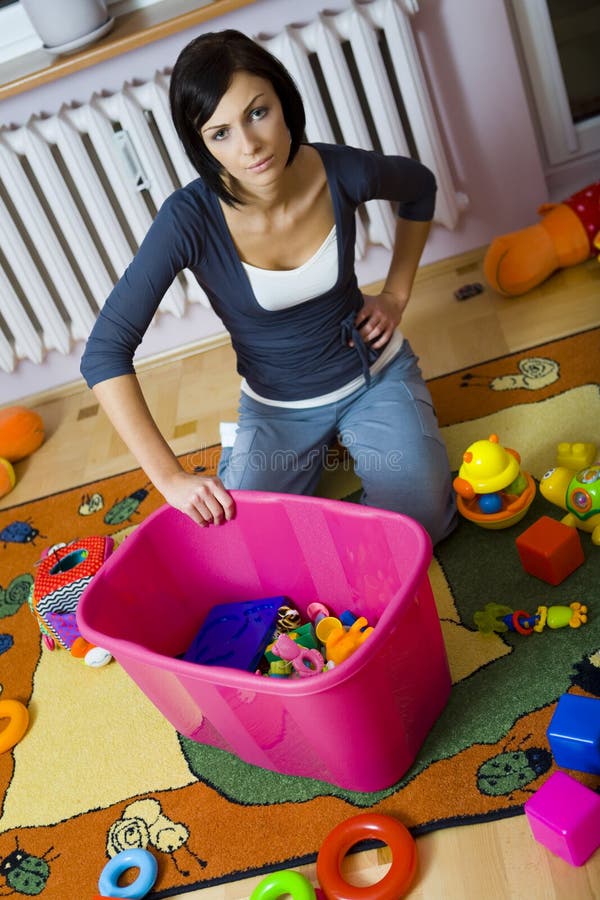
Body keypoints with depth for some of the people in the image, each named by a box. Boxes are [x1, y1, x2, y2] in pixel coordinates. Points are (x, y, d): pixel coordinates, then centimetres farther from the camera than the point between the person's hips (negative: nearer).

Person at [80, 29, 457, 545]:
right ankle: (322, 446, 14)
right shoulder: (191, 218, -27)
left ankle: (350, 438, 13)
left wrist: (396, 295, 0)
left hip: (375, 372, 1)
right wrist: (170, 477, -33)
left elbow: (420, 188, 6)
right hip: (276, 406, 0)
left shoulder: (342, 172, -19)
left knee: (422, 520, -18)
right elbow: (105, 351, -29)